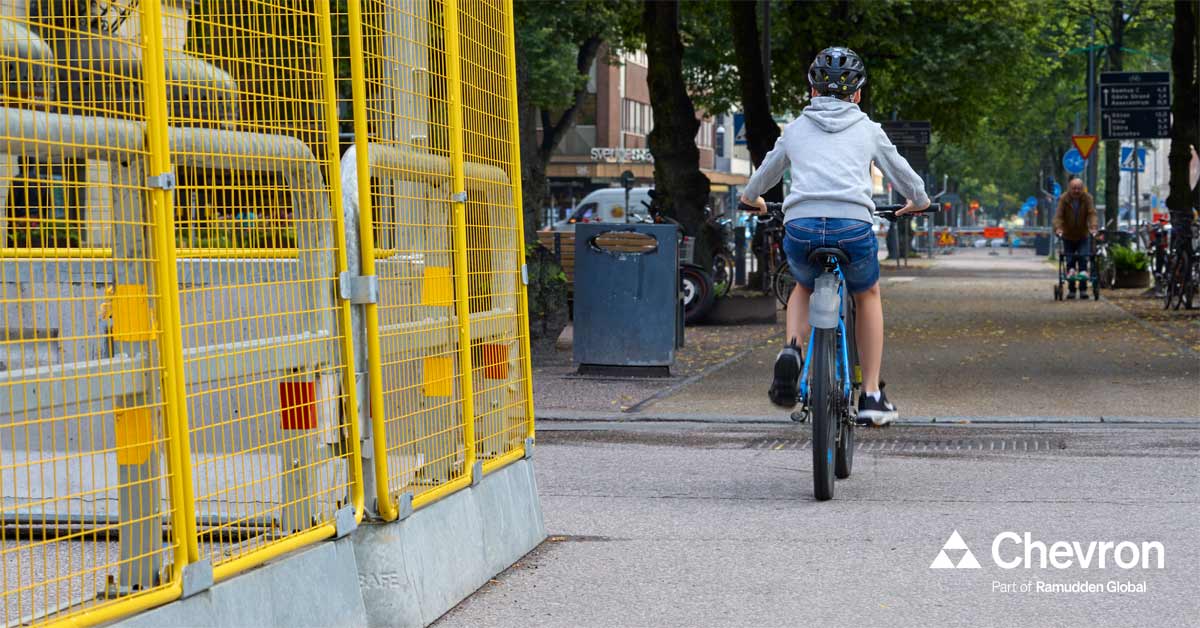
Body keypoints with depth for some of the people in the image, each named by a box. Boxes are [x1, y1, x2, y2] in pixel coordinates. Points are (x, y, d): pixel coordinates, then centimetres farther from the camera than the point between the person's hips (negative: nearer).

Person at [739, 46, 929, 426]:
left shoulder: (797, 128, 21)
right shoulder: (867, 130, 18)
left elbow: (767, 171, 37)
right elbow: (901, 173, 30)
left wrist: (751, 197, 59)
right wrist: (918, 201, 51)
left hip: (800, 227, 1)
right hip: (854, 227, -1)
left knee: (804, 286, 34)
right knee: (868, 295, 29)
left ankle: (791, 349, 3)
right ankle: (871, 396, 23)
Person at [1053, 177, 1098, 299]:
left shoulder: (1087, 198, -10)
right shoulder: (1063, 199, -12)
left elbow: (1092, 214, -20)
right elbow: (1058, 215, -21)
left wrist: (1093, 227, -38)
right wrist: (1058, 228, -39)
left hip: (1083, 236, 0)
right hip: (1068, 237, 0)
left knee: (1083, 258, -14)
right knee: (1070, 262, 0)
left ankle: (1083, 288, -11)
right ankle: (1071, 290, 8)